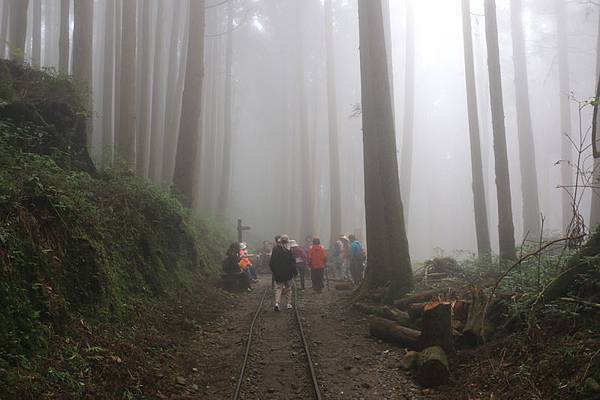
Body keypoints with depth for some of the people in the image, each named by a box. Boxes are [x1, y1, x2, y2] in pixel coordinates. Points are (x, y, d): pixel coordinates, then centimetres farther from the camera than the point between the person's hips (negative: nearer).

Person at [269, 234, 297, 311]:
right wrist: (295, 272, 1)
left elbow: (271, 263, 4)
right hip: (287, 274, -2)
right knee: (288, 289, 13)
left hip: (277, 274, 2)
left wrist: (274, 271, 16)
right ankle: (289, 304, 16)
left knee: (278, 288, 6)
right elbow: (292, 263, -10)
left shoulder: (275, 250, -2)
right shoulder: (288, 251, -13)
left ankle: (277, 303, -11)